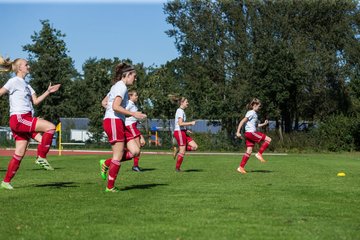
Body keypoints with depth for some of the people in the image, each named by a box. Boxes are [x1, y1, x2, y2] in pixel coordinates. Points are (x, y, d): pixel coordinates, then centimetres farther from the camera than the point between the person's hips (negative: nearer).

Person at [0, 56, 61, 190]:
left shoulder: (26, 84, 23)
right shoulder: (14, 81, -3)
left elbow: (35, 101, 19)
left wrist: (48, 92, 13)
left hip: (25, 120, 9)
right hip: (18, 118, -9)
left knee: (20, 153, 5)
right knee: (50, 127, -18)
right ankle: (41, 157, -12)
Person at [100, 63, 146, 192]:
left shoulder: (116, 86, 20)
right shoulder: (122, 87, -10)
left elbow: (104, 102, 26)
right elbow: (115, 106, -22)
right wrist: (133, 114, -19)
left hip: (119, 123, 10)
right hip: (114, 122, -10)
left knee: (135, 151, 2)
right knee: (118, 156, -5)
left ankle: (106, 163, 12)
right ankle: (110, 187, 4)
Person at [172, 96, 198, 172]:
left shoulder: (182, 111, 17)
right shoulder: (180, 111, -12)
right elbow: (180, 123, -22)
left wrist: (186, 130, 13)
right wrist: (191, 123, -16)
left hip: (183, 132, 9)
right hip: (179, 132, -9)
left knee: (195, 147, 2)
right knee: (182, 152, -4)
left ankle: (178, 150, 8)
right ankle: (177, 168, 7)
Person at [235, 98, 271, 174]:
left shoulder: (254, 114, 20)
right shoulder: (251, 113, -9)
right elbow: (242, 122, -15)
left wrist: (264, 124, 19)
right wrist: (238, 132, -20)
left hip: (251, 134, 10)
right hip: (251, 133, -10)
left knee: (249, 151, 5)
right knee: (268, 139, -8)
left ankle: (241, 167, 4)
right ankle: (259, 154, -5)